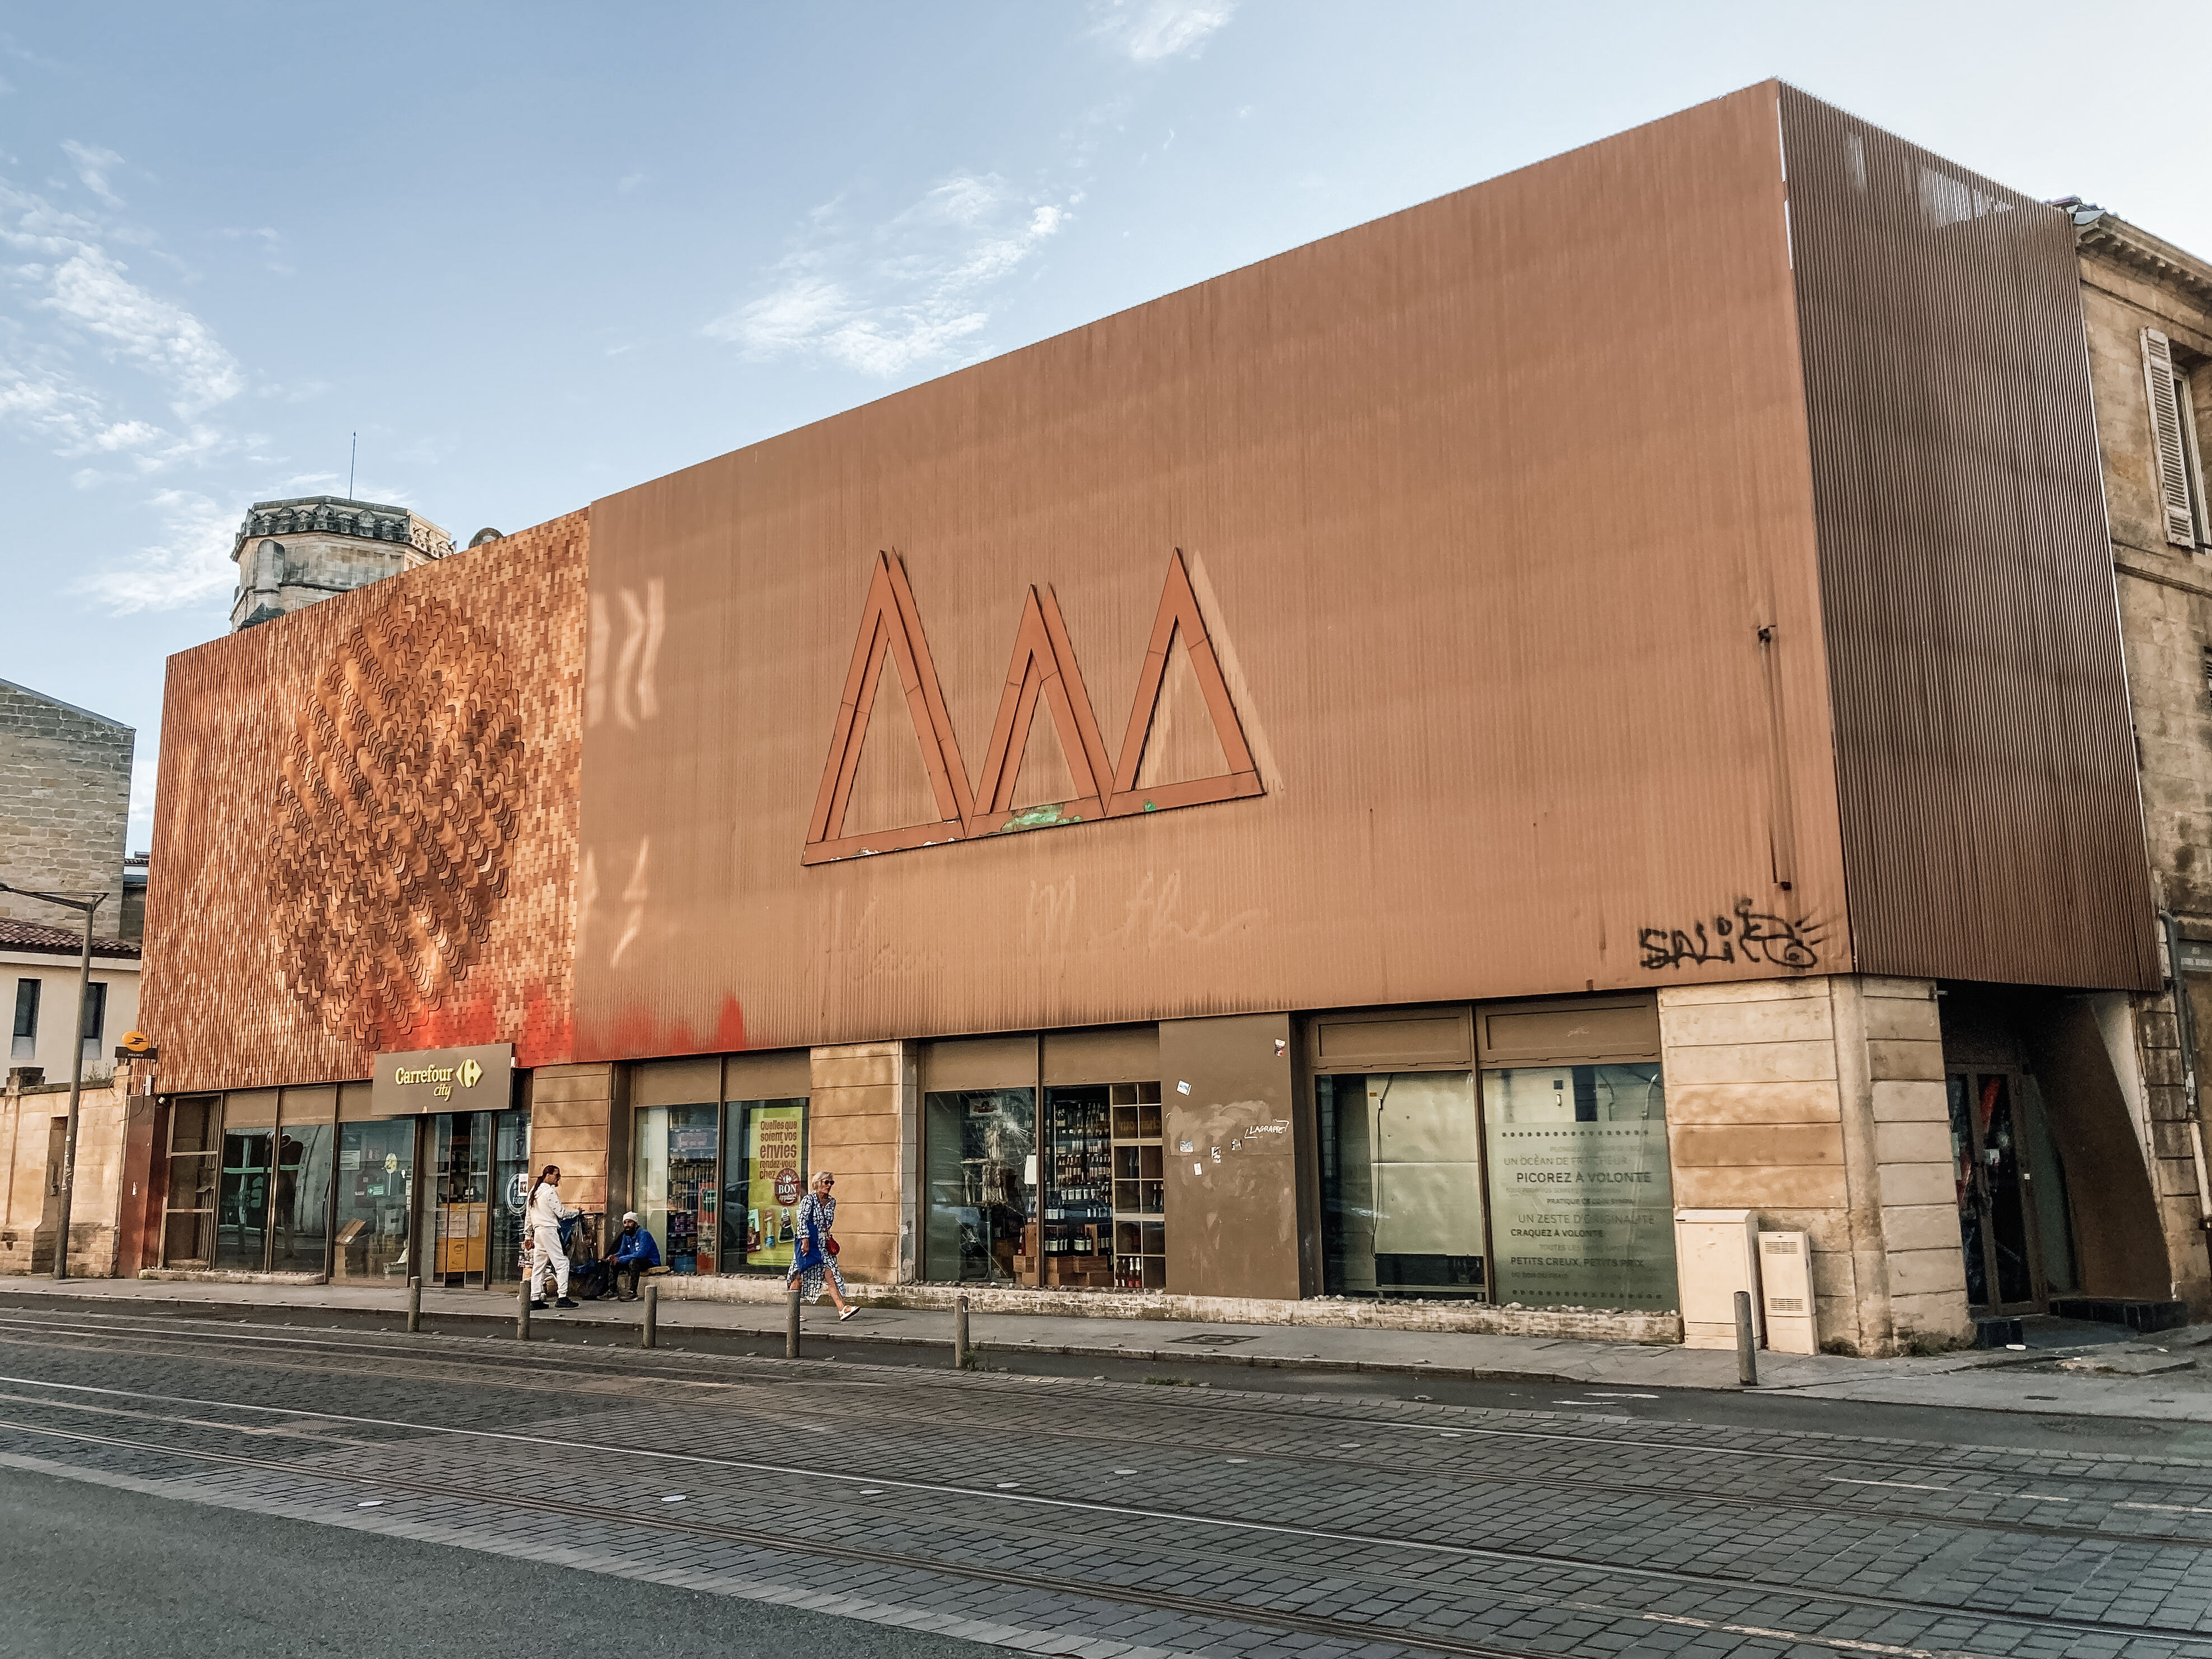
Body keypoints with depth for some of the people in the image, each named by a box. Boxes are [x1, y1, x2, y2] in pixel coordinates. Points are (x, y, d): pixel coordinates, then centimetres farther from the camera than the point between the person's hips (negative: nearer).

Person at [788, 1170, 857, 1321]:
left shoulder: (832, 1201, 11)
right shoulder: (809, 1200, -9)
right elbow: (802, 1221, -14)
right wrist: (805, 1241, -20)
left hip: (823, 1244, 5)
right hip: (809, 1243, -5)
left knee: (830, 1275, -7)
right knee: (800, 1277, 3)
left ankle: (842, 1309, -17)